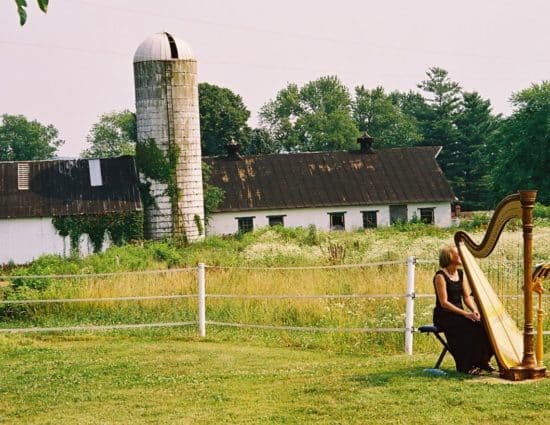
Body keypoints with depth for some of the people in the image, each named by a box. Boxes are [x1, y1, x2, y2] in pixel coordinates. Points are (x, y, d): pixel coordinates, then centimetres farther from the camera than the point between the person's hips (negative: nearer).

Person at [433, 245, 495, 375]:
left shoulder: (461, 274, 10)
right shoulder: (440, 276, -12)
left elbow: (467, 297, 7)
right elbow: (444, 302, -18)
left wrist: (474, 311, -14)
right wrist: (465, 313, -25)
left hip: (459, 314, 7)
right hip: (444, 316, -7)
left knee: (484, 324, -14)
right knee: (470, 325, -29)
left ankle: (482, 361, -3)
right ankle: (465, 366, -20)